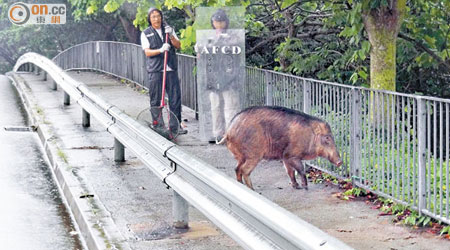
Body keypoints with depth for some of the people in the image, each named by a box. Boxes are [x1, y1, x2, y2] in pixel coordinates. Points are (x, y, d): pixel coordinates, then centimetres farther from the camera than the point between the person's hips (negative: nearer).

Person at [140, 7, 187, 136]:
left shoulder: (168, 29, 15)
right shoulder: (146, 33, 5)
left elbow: (178, 45, 8)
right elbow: (147, 52, -5)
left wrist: (171, 36, -10)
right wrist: (160, 50, -22)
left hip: (171, 69, 3)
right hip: (155, 70, -3)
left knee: (175, 98, -1)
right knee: (156, 100, -1)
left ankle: (175, 126, 5)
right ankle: (158, 126, 6)